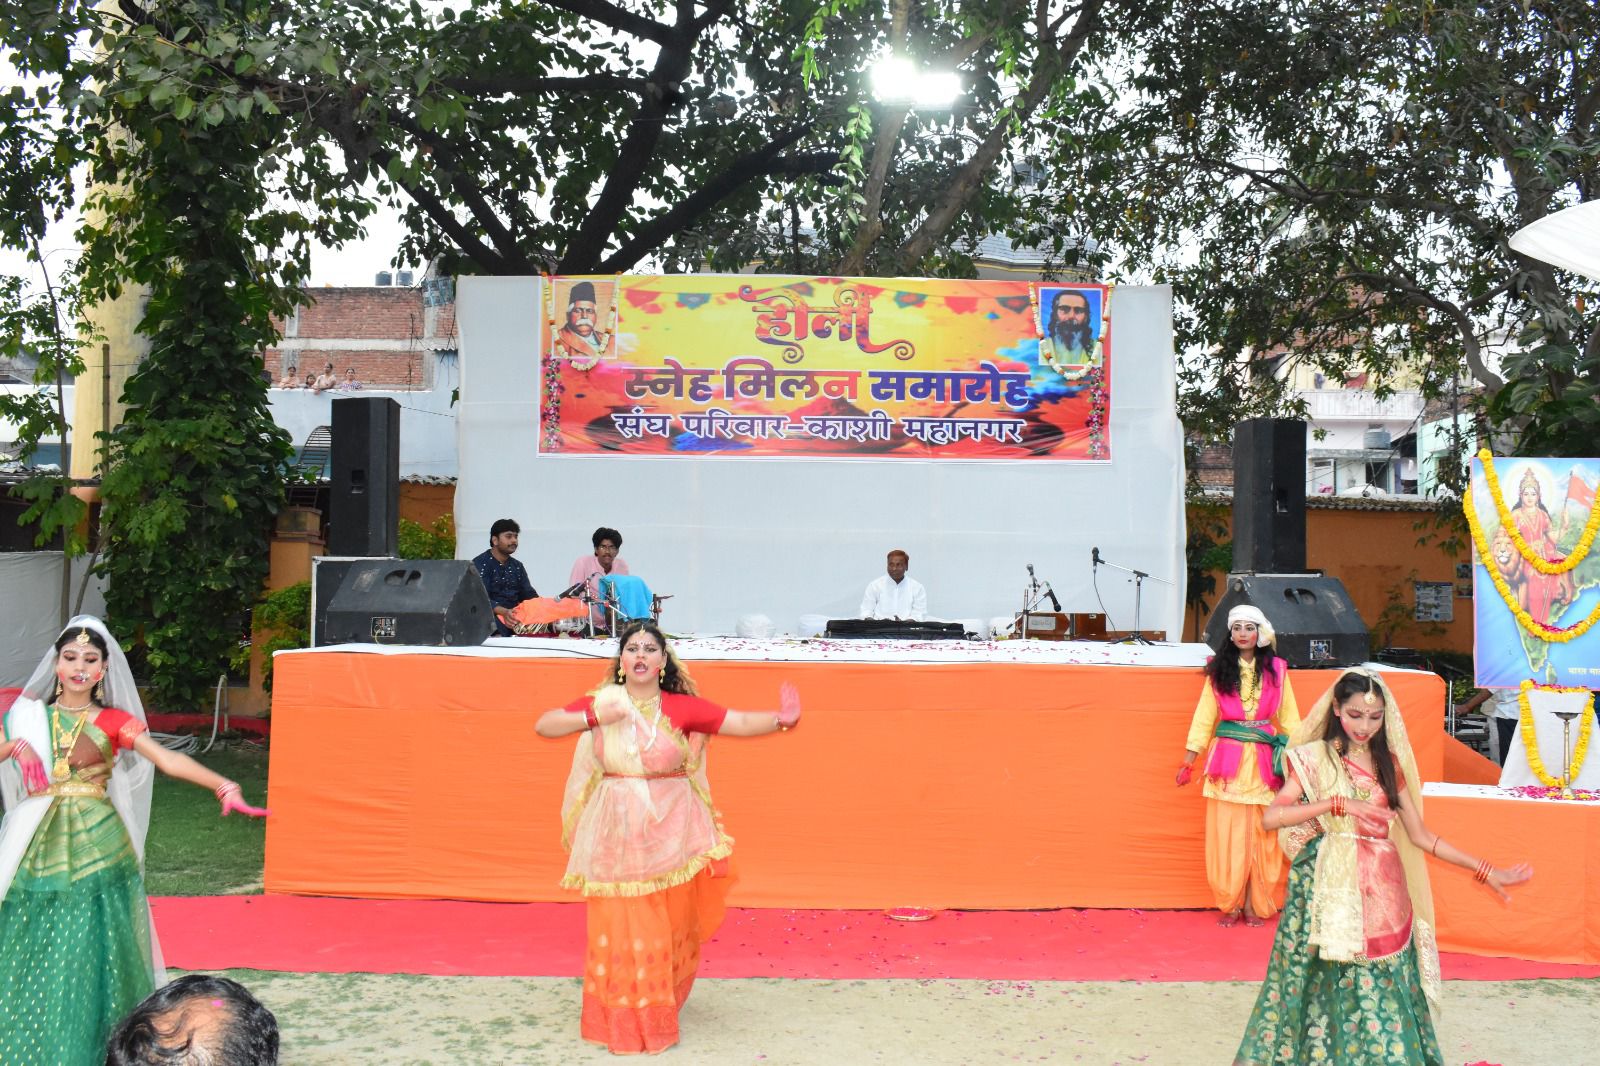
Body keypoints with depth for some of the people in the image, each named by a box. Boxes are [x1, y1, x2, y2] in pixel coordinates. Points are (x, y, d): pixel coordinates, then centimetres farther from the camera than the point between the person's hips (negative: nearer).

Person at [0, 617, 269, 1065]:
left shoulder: (114, 721, 2)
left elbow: (167, 759, -12)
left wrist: (224, 786, -27)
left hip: (95, 848, -2)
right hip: (39, 848, 2)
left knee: (90, 955, -3)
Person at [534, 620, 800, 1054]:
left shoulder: (683, 707, -3)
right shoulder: (601, 702, 0)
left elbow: (741, 722, -9)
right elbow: (543, 725, -2)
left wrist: (781, 719, -27)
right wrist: (593, 718, -14)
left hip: (670, 830, 0)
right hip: (616, 832, 0)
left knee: (669, 926, 6)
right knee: (620, 928, 3)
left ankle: (659, 1012, 27)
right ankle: (623, 1019, 19)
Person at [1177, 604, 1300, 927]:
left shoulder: (1276, 670, 5)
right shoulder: (1219, 670, 5)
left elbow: (1289, 718, 6)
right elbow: (1204, 716, 4)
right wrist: (1188, 760, 0)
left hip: (1263, 763, 0)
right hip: (1227, 760, 0)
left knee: (1260, 836, 2)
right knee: (1226, 834, 0)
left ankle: (1253, 905, 11)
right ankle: (1229, 904, 9)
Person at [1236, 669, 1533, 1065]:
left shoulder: (1388, 762, 8)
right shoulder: (1314, 757, -3)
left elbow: (1419, 834, 9)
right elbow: (1271, 816, -14)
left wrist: (1486, 871, 6)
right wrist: (1337, 803, -19)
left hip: (1382, 894, 3)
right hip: (1331, 893, -3)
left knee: (1383, 988, 3)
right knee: (1328, 985, 0)